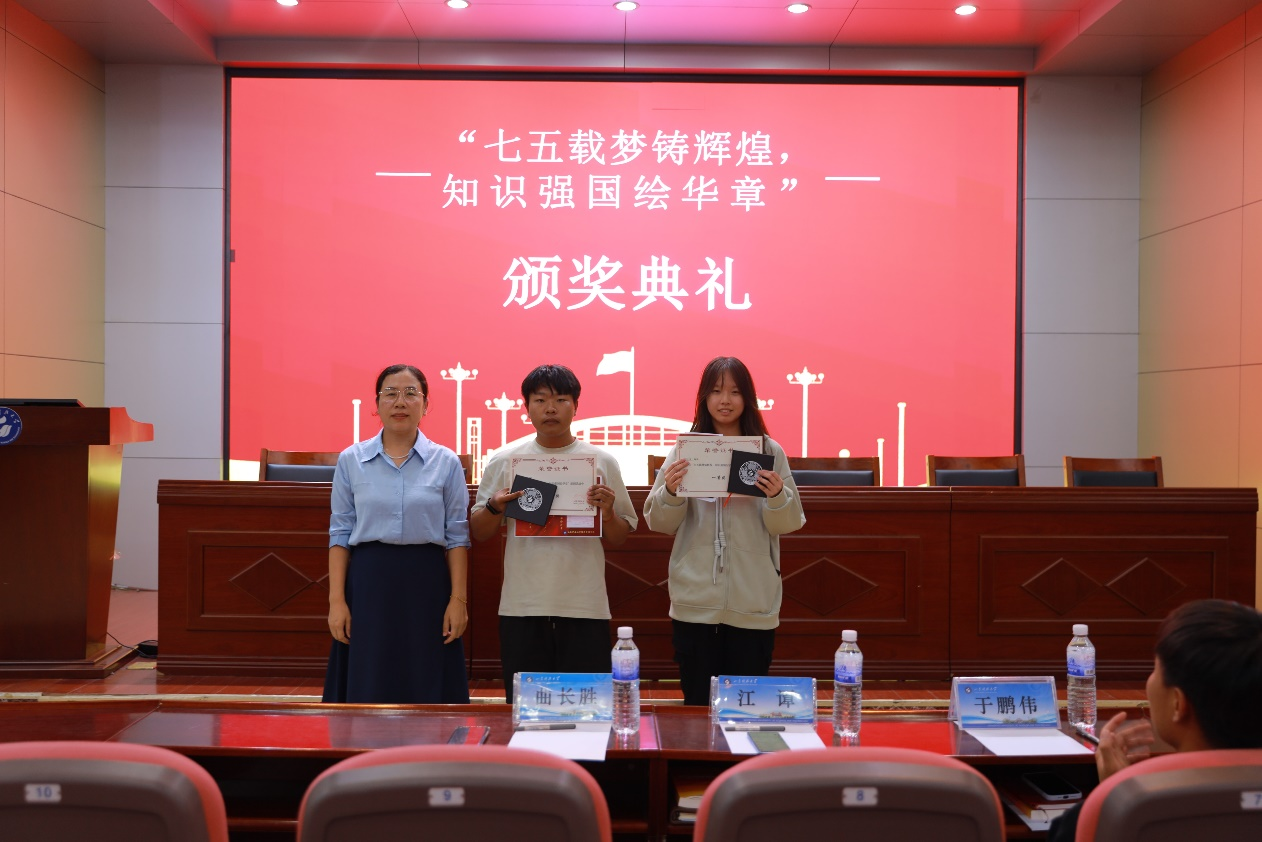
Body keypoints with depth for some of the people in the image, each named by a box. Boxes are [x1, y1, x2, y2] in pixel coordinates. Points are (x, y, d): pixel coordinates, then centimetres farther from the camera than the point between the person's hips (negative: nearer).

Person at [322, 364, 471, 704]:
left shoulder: (446, 463, 3)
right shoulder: (351, 460, 5)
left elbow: (457, 536, 3)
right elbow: (340, 534, 5)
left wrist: (459, 600, -4)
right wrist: (336, 600, -1)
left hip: (426, 583, 0)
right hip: (369, 583, 0)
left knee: (427, 691, 3)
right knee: (369, 690, 3)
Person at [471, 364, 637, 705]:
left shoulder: (602, 462, 5)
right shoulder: (504, 461, 5)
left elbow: (619, 540, 9)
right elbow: (479, 533, 10)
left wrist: (607, 513, -11)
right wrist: (495, 508, -9)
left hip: (585, 608, 0)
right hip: (522, 608, 1)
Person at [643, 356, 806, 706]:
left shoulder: (770, 451, 3)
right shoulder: (685, 450, 4)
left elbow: (789, 523, 1)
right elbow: (658, 523, 3)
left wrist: (777, 497, -19)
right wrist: (670, 492, -17)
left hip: (753, 604, 0)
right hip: (696, 602, 0)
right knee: (697, 704, 8)